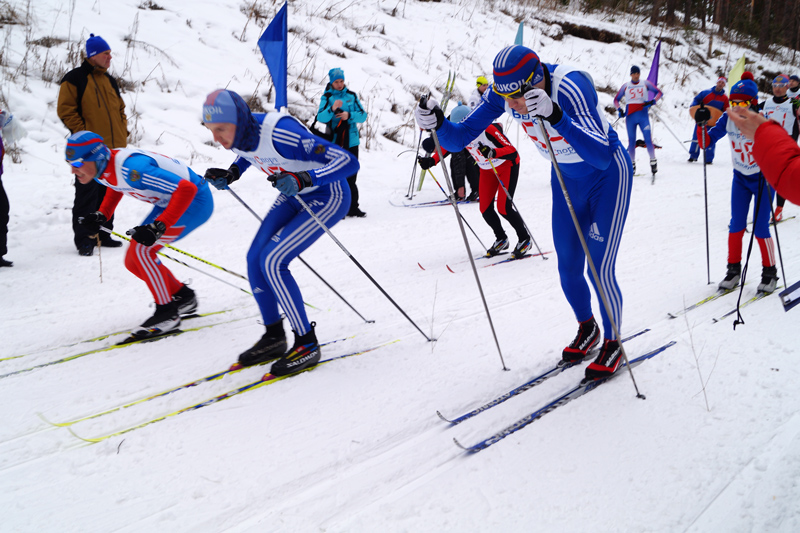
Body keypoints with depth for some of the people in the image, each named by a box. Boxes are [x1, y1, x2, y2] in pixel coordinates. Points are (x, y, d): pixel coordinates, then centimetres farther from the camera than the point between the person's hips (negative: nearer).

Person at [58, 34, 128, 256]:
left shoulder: (109, 80, 17)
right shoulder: (74, 79, -5)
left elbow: (120, 109, 24)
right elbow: (65, 110, -8)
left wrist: (122, 133, 11)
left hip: (113, 148, 7)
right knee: (87, 195, -5)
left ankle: (103, 234, 20)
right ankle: (83, 239, 2)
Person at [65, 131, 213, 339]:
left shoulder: (131, 168, -33)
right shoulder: (102, 168, -6)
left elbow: (187, 189, -34)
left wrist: (158, 226, -38)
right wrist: (101, 216, 5)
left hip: (195, 199, -9)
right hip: (168, 203, 9)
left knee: (141, 250, -21)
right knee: (134, 261, 5)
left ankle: (167, 313, -9)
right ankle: (183, 297, 21)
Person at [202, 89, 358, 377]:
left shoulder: (280, 134, -35)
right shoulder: (237, 134, -12)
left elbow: (349, 161, -35)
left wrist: (303, 179, -47)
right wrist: (232, 173, -2)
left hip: (328, 198, -8)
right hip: (294, 197, 8)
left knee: (272, 262, -18)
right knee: (255, 259, -1)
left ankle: (307, 344, -5)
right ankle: (274, 338, 16)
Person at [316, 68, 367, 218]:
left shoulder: (352, 95, 11)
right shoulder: (327, 97, 3)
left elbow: (363, 115, 5)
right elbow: (321, 118, -9)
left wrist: (349, 115, -12)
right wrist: (332, 109, -27)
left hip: (351, 142, 3)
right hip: (333, 142, -2)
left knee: (351, 176, 5)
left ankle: (352, 207, 11)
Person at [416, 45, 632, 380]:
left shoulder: (569, 87, -36)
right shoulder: (505, 92, -20)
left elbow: (602, 157, -46)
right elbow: (461, 138, -17)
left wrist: (555, 116, -58)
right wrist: (438, 124, -39)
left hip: (608, 176, -6)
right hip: (567, 179, 6)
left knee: (599, 269, -9)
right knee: (568, 269, 8)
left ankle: (613, 345, 14)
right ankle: (587, 329, 35)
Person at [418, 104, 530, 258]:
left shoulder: (487, 129, -34)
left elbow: (512, 151, -38)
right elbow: (445, 147, 0)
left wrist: (493, 152, -56)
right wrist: (432, 161, -18)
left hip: (507, 165, -6)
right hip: (487, 169, 6)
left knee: (504, 208, -15)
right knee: (485, 209, -1)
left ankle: (524, 240, 6)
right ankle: (501, 239, 22)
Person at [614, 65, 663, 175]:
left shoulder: (645, 83, 8)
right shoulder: (625, 86, 9)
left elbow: (659, 92, 10)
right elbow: (616, 99, 14)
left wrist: (652, 101, -8)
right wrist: (619, 109, -3)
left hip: (643, 116, -1)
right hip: (630, 116, 1)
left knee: (648, 139, -13)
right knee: (631, 141, 1)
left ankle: (653, 161, -3)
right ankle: (632, 164, 13)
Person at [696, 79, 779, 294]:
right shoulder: (728, 119, -10)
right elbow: (705, 142, -6)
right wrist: (701, 124, -22)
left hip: (763, 178, -4)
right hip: (740, 178, 4)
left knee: (760, 228, -5)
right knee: (736, 226, 2)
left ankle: (770, 273, 12)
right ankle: (734, 270, 16)